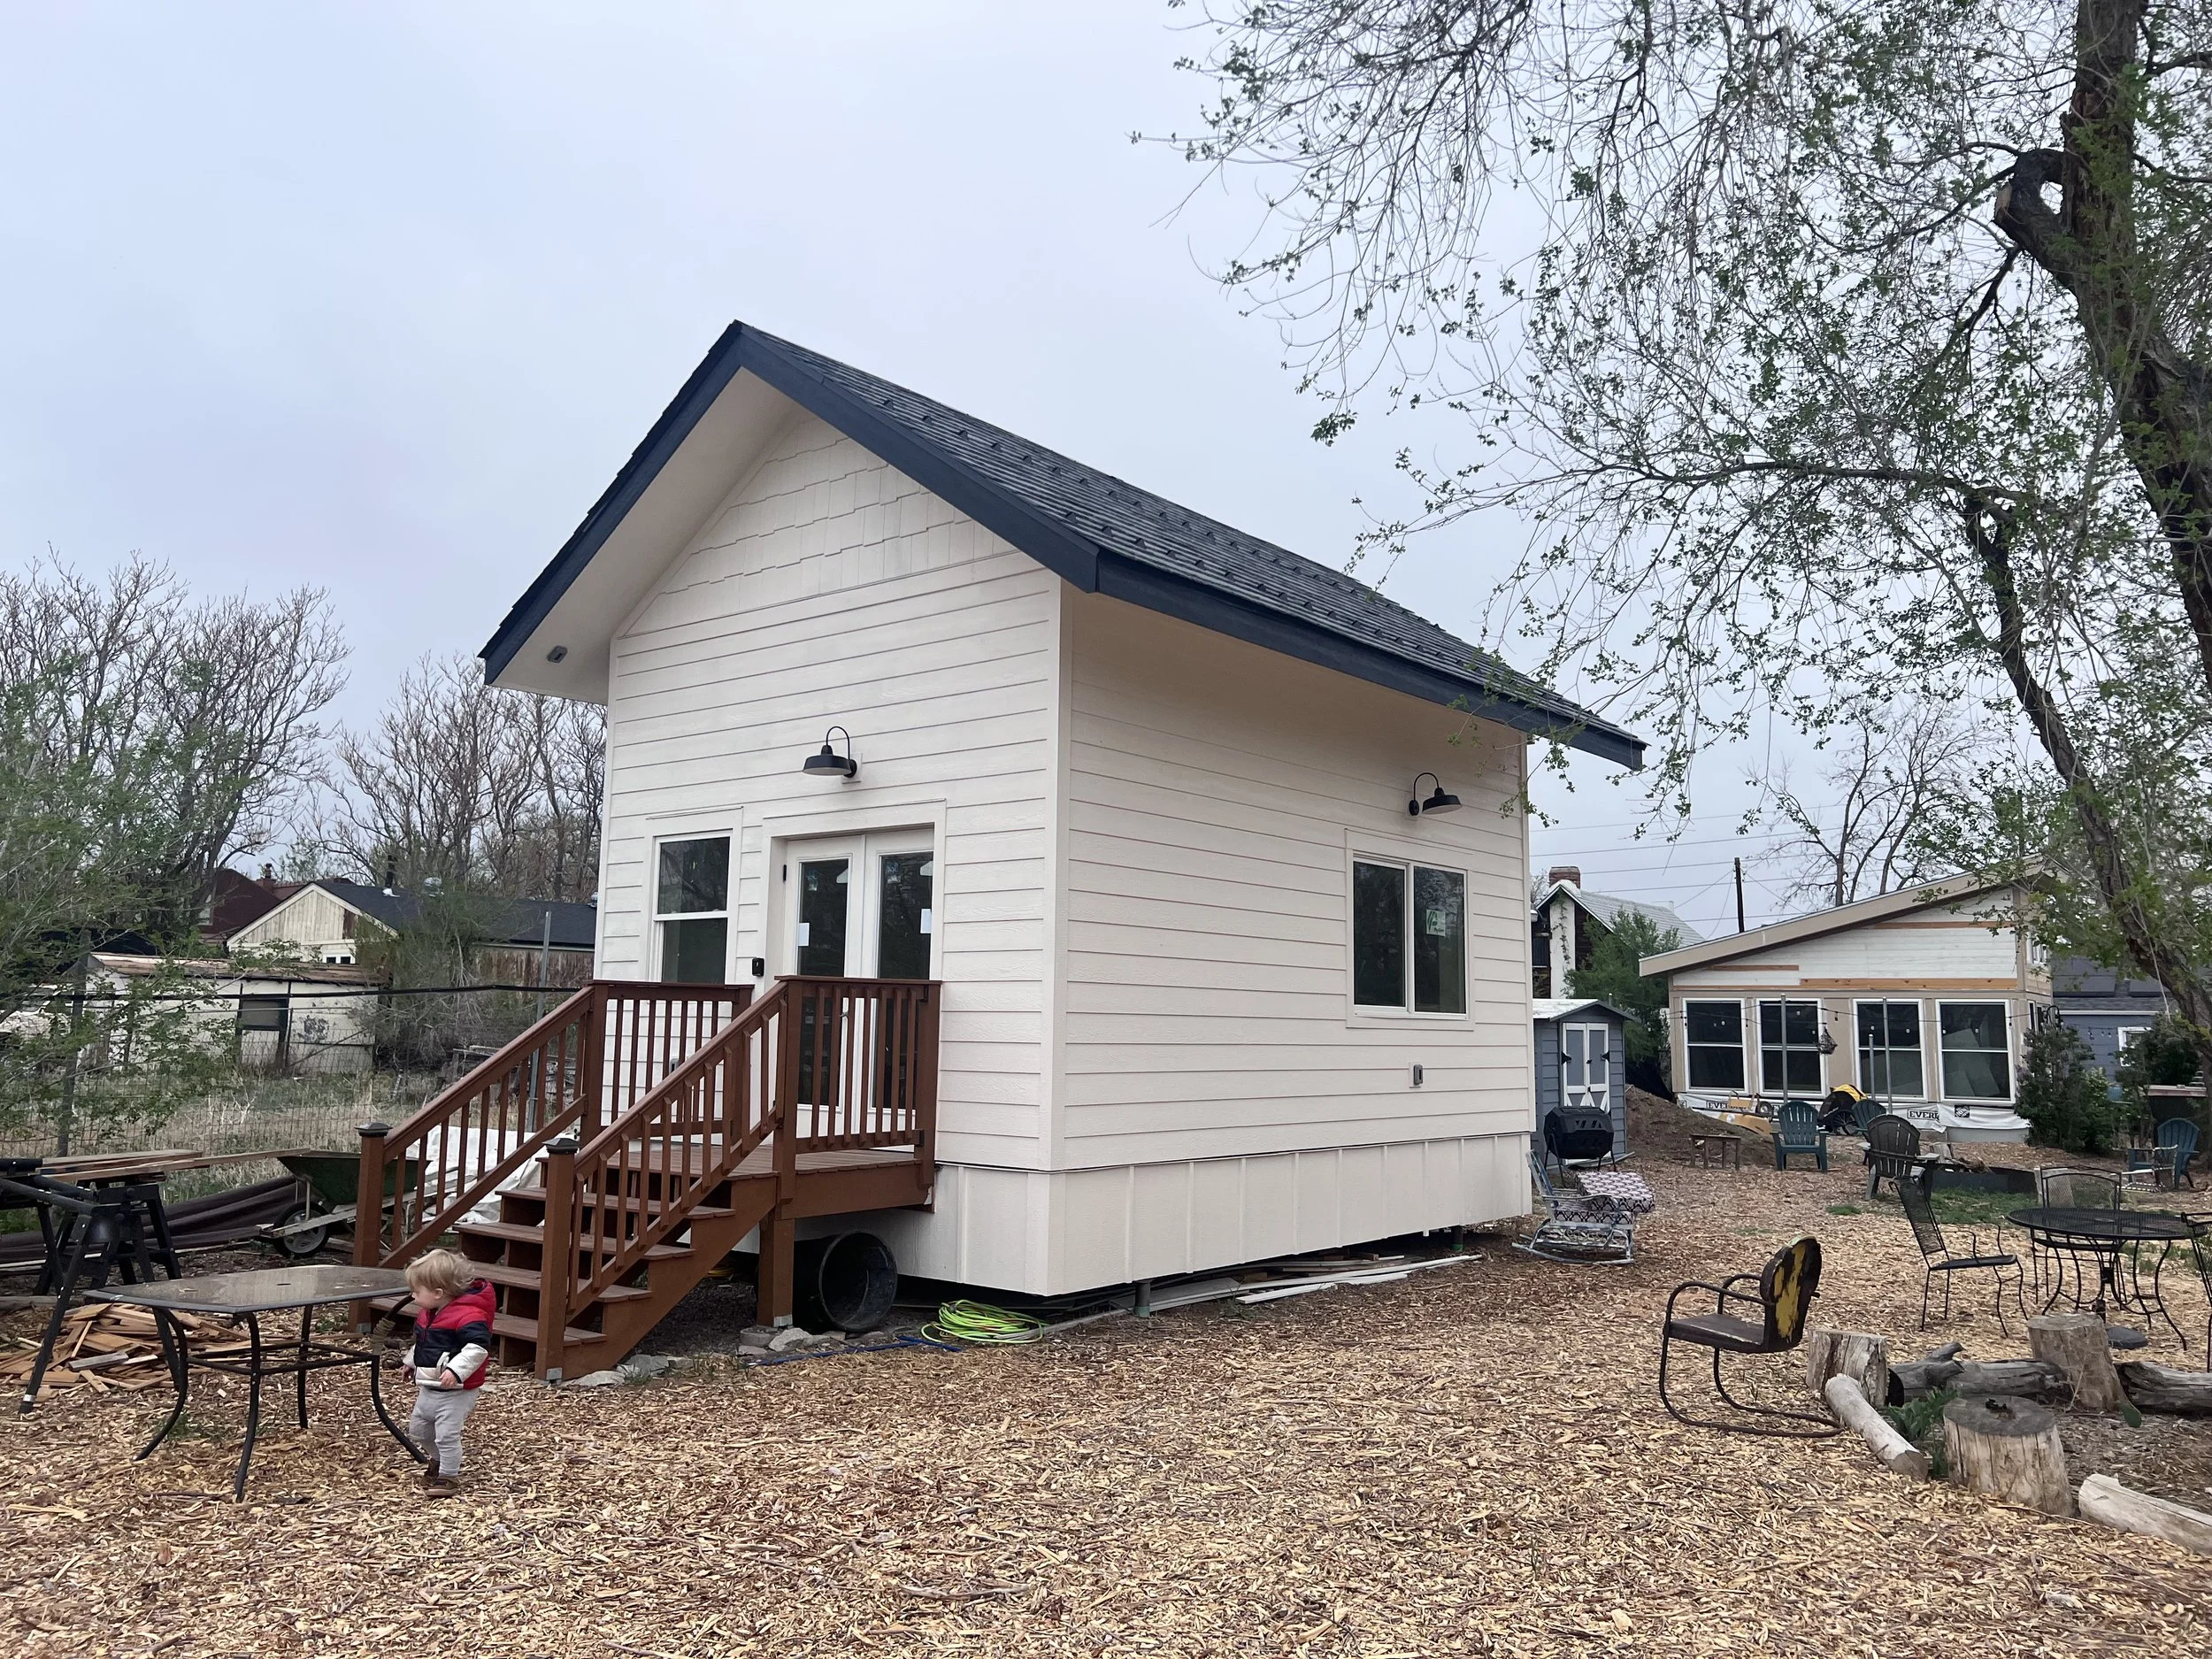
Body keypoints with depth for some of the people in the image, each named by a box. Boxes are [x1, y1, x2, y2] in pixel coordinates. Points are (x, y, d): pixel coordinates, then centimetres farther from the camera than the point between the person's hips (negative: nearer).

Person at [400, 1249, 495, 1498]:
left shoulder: (468, 1316, -27)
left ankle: (449, 1476, 8)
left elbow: (478, 1347, -33)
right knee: (417, 1429, 21)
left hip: (456, 1392, -10)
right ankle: (439, 1460, 41)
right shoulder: (428, 1313, 5)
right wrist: (412, 1362, 34)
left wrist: (456, 1371, -38)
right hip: (428, 1388, 10)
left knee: (447, 1434, -8)